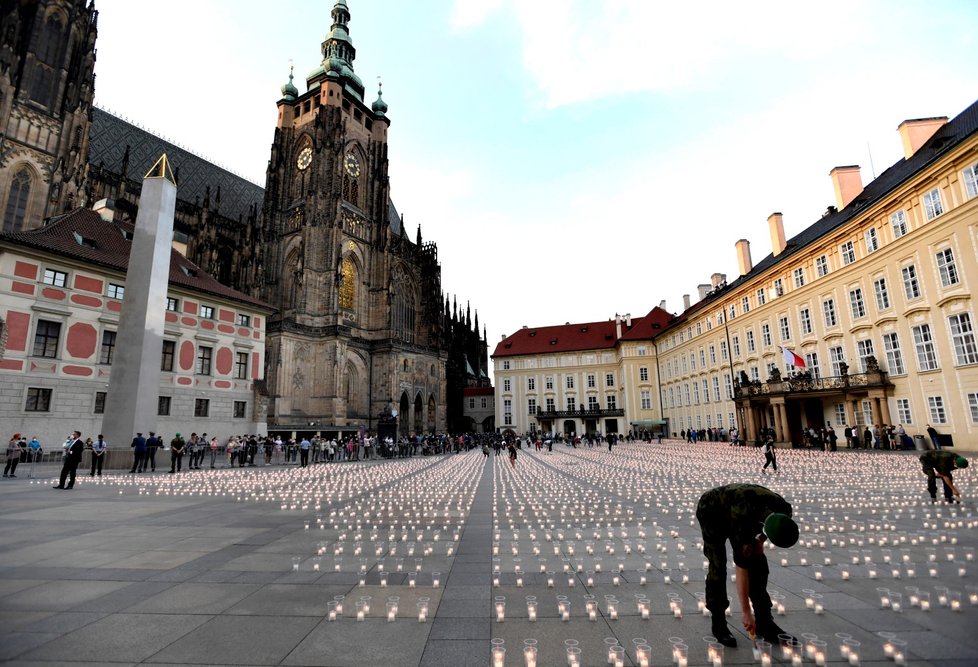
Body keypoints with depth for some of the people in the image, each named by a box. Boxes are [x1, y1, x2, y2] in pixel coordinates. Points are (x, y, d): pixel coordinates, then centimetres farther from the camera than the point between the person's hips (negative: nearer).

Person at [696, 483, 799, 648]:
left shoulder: (784, 511, -26)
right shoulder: (744, 519, -42)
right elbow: (741, 567, -35)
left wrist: (759, 541, -14)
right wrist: (746, 612, -29)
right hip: (711, 510, -6)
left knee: (758, 564, -2)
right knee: (718, 567, -12)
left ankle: (764, 623, 10)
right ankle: (718, 623, 2)